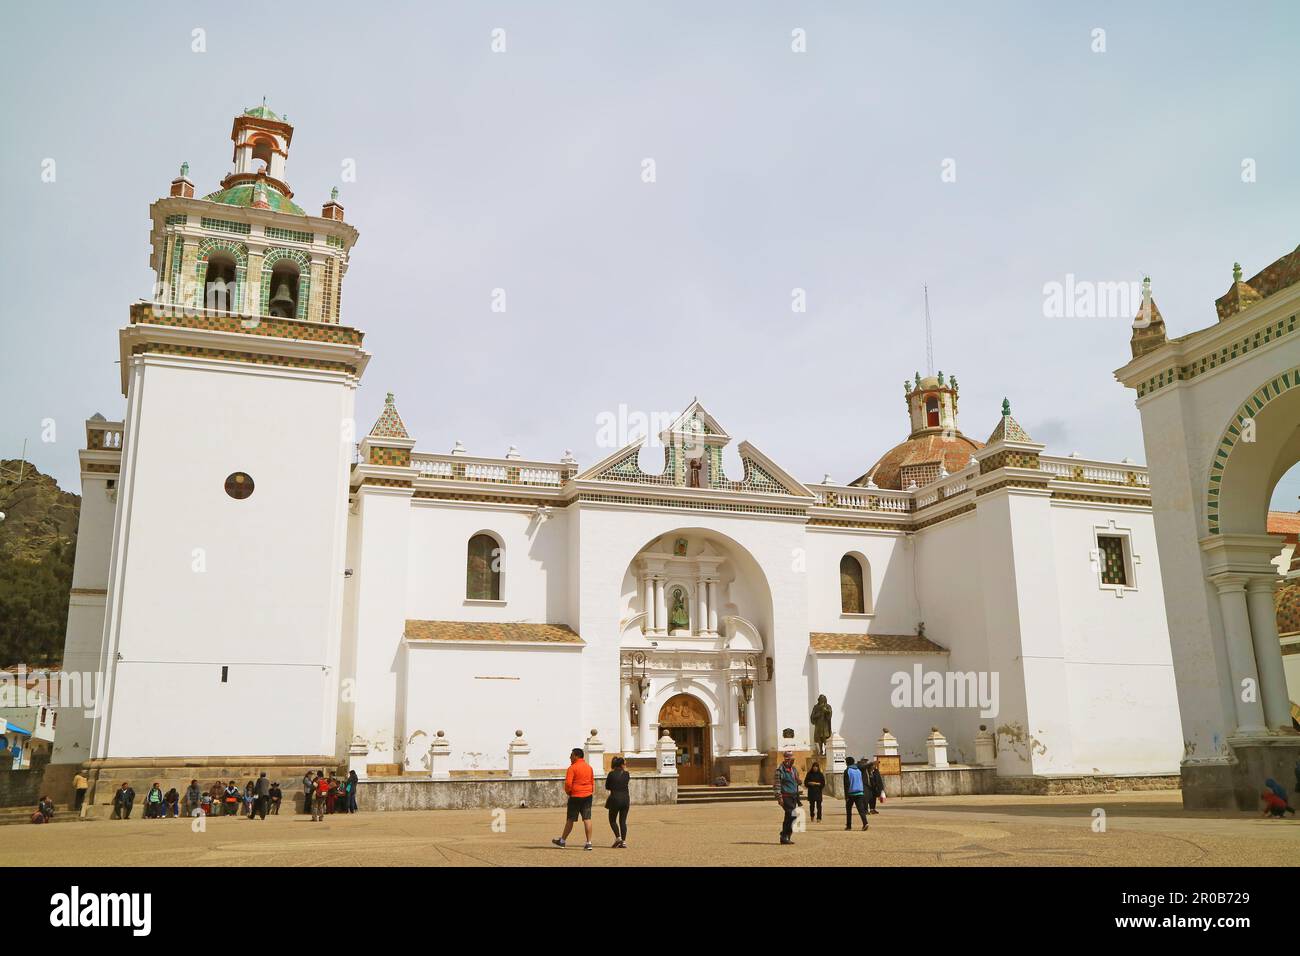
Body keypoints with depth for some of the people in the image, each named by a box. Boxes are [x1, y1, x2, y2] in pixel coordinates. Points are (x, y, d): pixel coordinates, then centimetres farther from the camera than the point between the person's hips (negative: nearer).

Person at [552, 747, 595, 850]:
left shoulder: (572, 768, -10)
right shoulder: (589, 767, 10)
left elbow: (568, 783, -15)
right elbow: (593, 781, 14)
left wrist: (568, 792, 2)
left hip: (575, 796, -5)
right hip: (587, 796, 5)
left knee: (570, 819, 6)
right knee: (587, 819, 1)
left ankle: (562, 840, 20)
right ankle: (589, 843, -3)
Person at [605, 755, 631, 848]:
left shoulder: (611, 774, -8)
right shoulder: (626, 774, 0)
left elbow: (607, 787, 3)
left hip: (615, 799, -3)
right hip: (625, 798, 3)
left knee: (612, 820, 12)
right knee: (623, 821, 10)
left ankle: (618, 837, -6)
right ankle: (624, 841, 5)